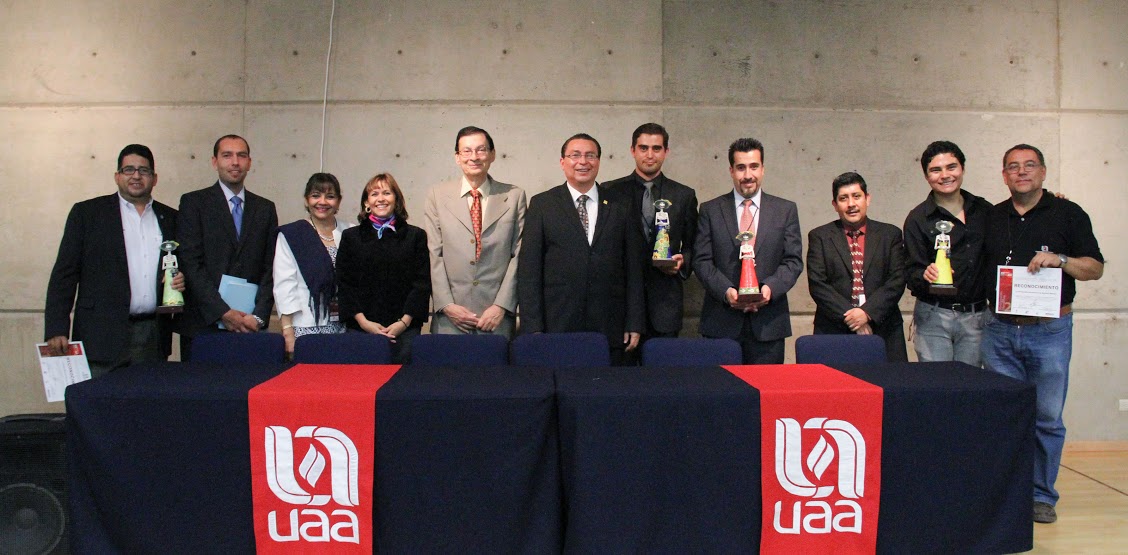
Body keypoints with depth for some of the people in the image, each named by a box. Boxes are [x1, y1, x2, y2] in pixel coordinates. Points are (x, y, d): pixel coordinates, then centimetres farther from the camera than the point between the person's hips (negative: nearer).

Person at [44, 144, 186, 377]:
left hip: (154, 338, 3)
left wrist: (180, 281, -2)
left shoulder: (170, 218, 14)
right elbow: (64, 274, 2)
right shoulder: (86, 213, 6)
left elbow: (180, 268, 22)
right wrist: (56, 330, -7)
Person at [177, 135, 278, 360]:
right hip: (204, 324, -2)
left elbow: (270, 268, 7)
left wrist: (259, 316, -6)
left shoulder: (265, 208, 12)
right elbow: (192, 264, -5)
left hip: (250, 326, 2)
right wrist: (223, 313, -12)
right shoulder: (193, 202, 3)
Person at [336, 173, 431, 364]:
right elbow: (344, 284, 6)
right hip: (361, 328, 1)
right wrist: (362, 321, -7)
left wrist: (404, 321, -8)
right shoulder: (351, 237, 12)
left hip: (404, 328, -1)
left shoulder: (416, 236, 8)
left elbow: (422, 283, 2)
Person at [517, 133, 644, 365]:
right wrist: (533, 328, -6)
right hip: (557, 326, -1)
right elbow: (528, 270, 0)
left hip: (609, 329, 1)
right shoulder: (541, 205, 4)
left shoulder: (621, 207, 9)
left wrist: (634, 324, 4)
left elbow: (633, 269, 9)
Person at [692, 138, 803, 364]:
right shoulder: (710, 210, 8)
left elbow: (793, 261, 5)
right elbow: (701, 261, 2)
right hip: (722, 323, -1)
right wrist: (726, 291, -14)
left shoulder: (786, 210, 10)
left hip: (768, 323, 1)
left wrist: (770, 288, -14)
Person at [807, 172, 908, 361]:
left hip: (883, 331, 1)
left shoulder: (890, 234, 10)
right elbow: (817, 285, -2)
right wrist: (849, 316, -12)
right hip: (834, 332, -1)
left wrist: (867, 312, -12)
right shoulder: (819, 237, 6)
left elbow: (897, 281, 1)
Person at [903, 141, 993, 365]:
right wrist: (926, 275, -29)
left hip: (976, 316, 3)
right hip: (933, 316, -3)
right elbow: (911, 272, -5)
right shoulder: (918, 219, -2)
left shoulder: (983, 210, 9)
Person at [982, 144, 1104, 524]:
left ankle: (1042, 495, 17)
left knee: (1047, 418, 3)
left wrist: (1060, 260, -15)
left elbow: (1095, 268, 2)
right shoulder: (991, 218, 12)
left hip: (1050, 331, -2)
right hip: (1000, 331, 2)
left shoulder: (1067, 214, 4)